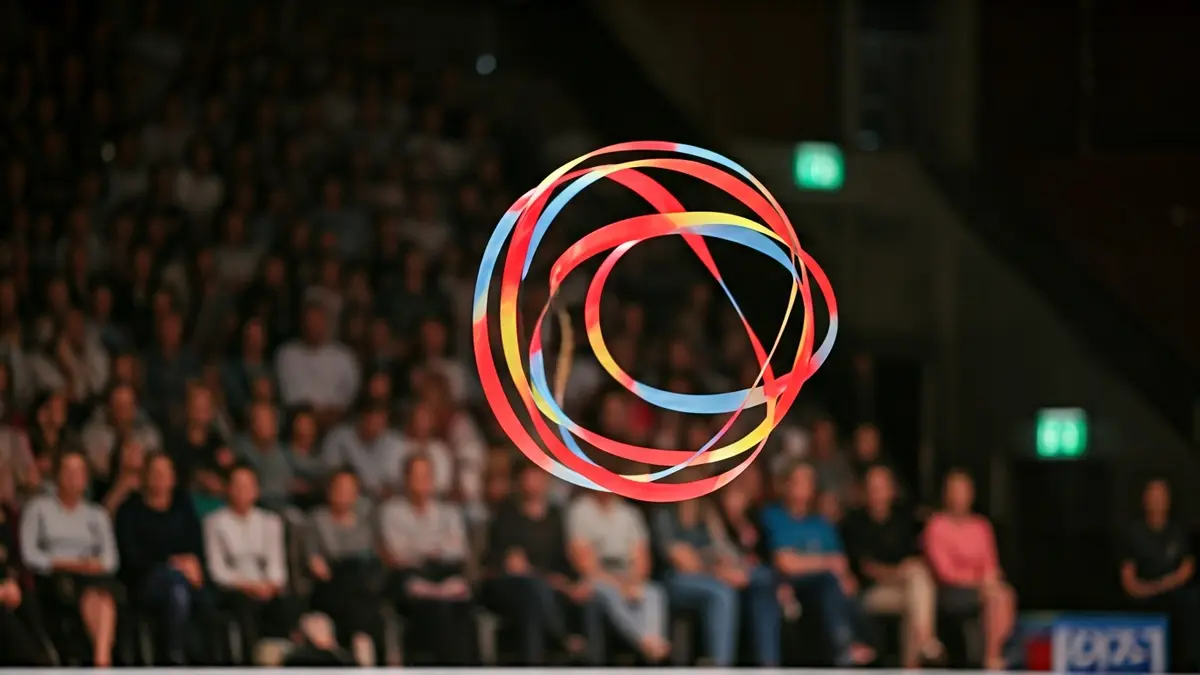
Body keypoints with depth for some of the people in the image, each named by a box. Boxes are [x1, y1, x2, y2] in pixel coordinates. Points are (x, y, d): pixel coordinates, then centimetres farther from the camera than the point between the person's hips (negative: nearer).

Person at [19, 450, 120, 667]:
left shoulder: (97, 514, 24)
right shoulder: (39, 508, 14)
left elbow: (110, 558, 11)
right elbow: (29, 553, 2)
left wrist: (97, 565, -13)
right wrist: (61, 563, -13)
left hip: (94, 577, 2)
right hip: (52, 581, -2)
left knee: (104, 594, -37)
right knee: (91, 594, -37)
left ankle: (101, 659, -55)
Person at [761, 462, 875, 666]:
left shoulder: (822, 524, 22)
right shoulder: (773, 517, 4)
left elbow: (841, 567, 11)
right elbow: (787, 564, -7)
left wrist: (845, 577, -12)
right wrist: (828, 562, -2)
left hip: (826, 584, 5)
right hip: (790, 586, -5)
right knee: (829, 579, -33)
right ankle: (845, 649, -44)